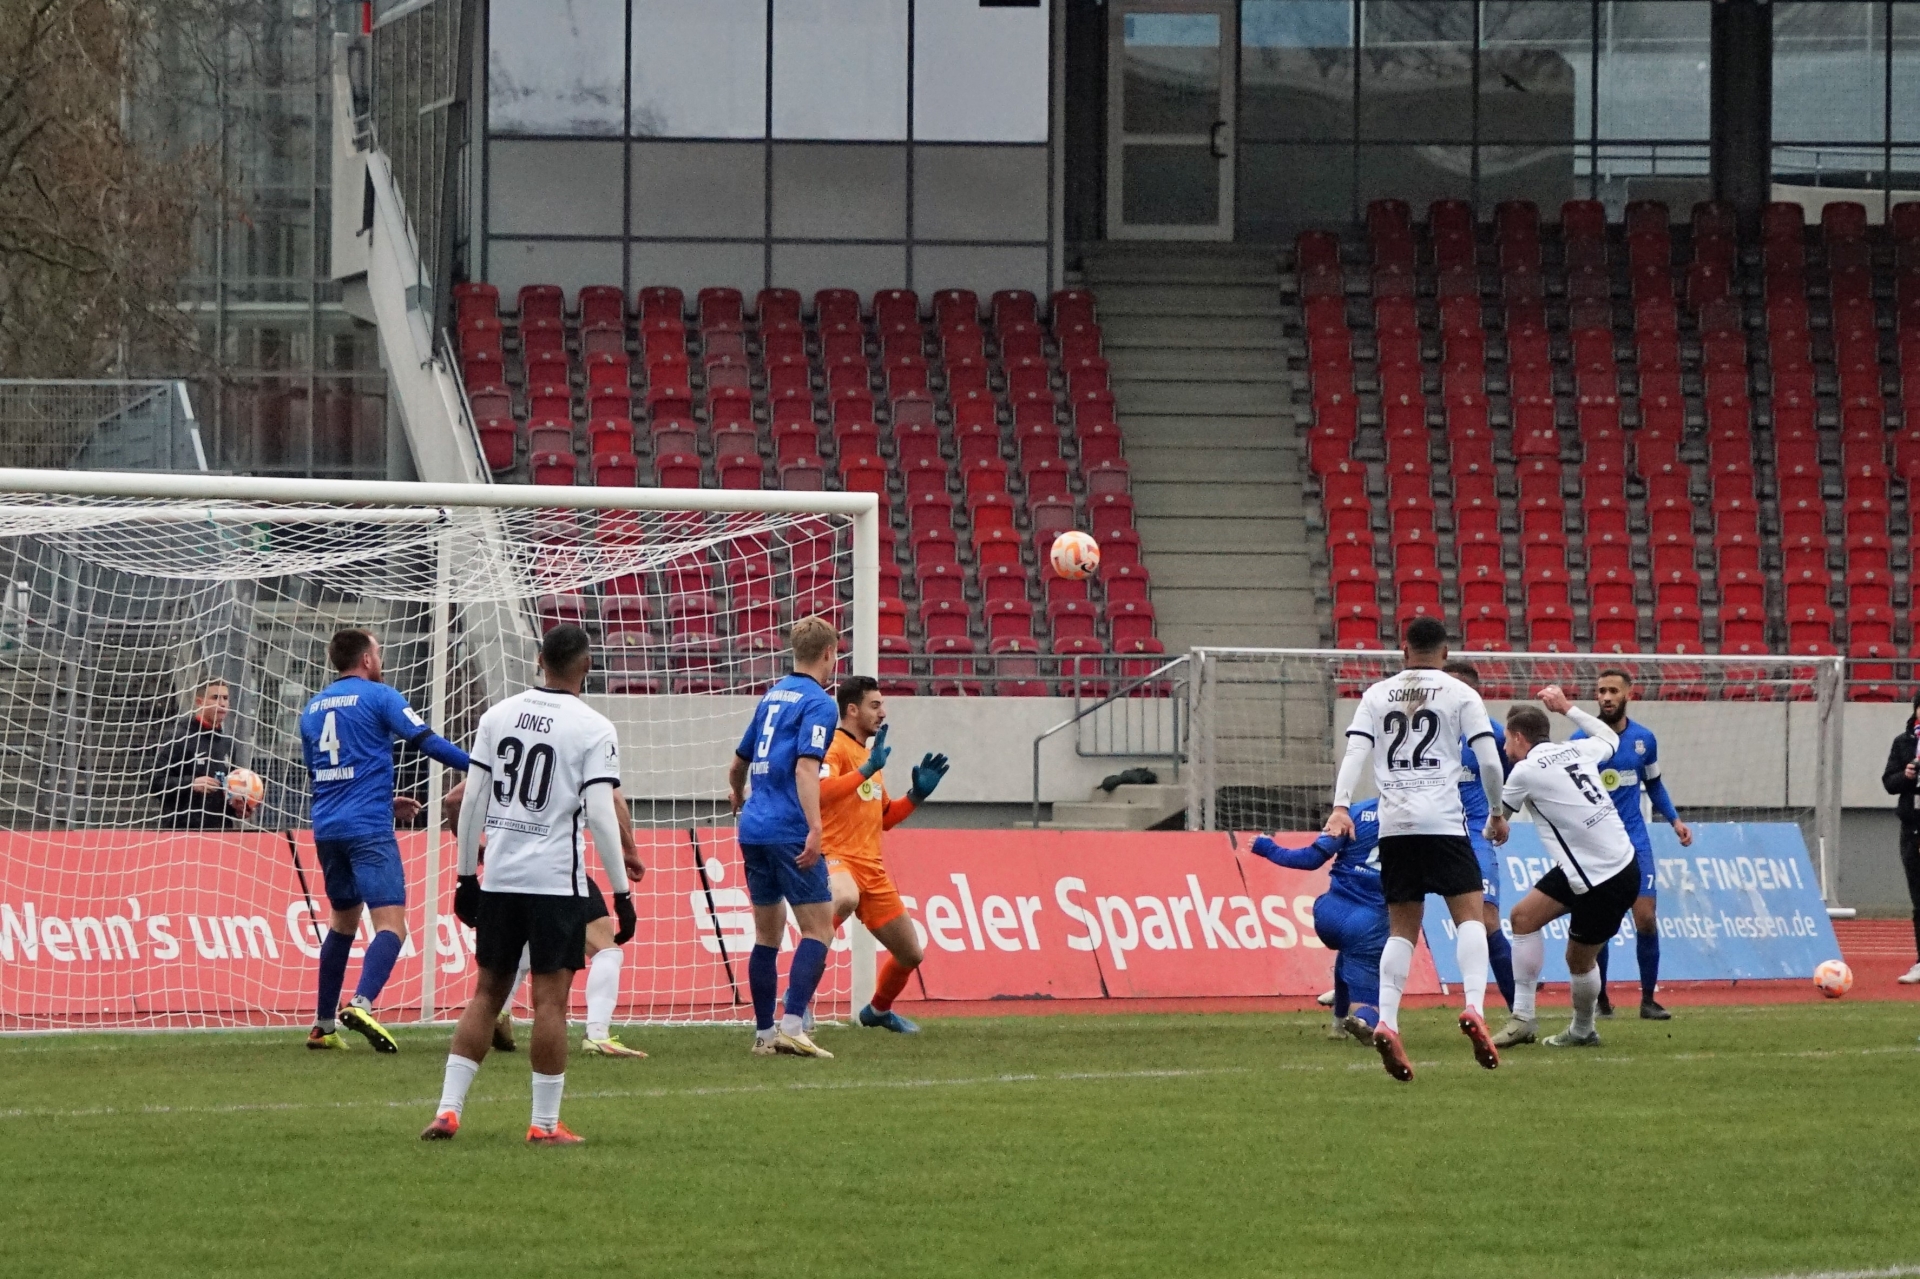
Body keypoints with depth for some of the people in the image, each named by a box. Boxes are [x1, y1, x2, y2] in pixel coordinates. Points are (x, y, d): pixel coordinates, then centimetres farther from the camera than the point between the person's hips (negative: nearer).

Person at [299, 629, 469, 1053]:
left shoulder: (313, 708, 17)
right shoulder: (378, 697, -2)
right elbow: (427, 742, -11)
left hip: (327, 828, 7)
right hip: (369, 828, -7)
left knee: (344, 919, 21)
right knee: (391, 923, -11)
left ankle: (323, 1024, 22)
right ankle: (361, 1003, -33)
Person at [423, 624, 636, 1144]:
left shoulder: (498, 715, 7)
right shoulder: (594, 729, -7)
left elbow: (473, 800, 8)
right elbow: (599, 813, -12)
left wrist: (467, 875, 16)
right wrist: (621, 893, -7)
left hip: (498, 879, 4)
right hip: (557, 881, -4)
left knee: (487, 993, 12)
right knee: (551, 1000, 0)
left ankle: (448, 1108, 6)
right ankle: (545, 1124, 1)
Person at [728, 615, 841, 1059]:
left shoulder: (771, 697, 18)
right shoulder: (819, 704, -6)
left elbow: (738, 764, 29)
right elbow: (806, 766, -19)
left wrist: (739, 796, 50)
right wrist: (815, 830, -26)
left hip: (754, 830, 8)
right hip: (790, 831, -8)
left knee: (767, 934, 13)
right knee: (818, 929, -7)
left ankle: (764, 1032, 13)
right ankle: (792, 1026, -19)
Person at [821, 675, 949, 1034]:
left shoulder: (870, 753, 20)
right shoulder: (835, 748, -7)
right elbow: (819, 792, -27)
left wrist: (917, 795, 14)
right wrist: (866, 770, -26)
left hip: (871, 867, 9)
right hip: (837, 857, -9)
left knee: (910, 953, 14)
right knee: (845, 897, -44)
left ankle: (879, 1010, 42)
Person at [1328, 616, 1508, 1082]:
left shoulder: (1377, 695, 13)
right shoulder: (1460, 695, 5)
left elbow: (1355, 752, 1)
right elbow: (1489, 760, 1)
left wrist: (1340, 808, -8)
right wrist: (1497, 813, 14)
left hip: (1394, 825, 3)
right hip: (1443, 821, -3)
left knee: (1402, 929, 8)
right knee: (1470, 917, 1)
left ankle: (1385, 1022, -9)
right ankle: (1473, 1006, -21)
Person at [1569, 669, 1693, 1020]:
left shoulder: (1644, 739, 5)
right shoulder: (1582, 740, -5)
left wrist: (1674, 819, 11)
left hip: (1634, 841, 2)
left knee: (1646, 918, -6)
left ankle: (1648, 999, 3)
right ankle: (1600, 1000, 11)